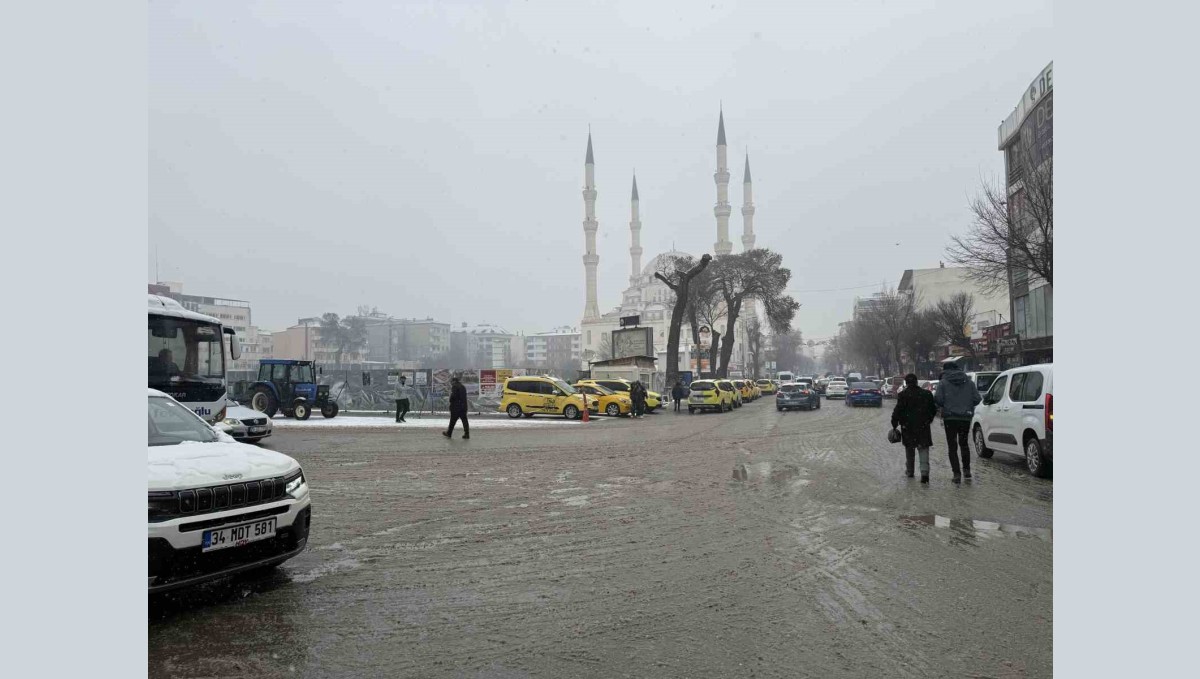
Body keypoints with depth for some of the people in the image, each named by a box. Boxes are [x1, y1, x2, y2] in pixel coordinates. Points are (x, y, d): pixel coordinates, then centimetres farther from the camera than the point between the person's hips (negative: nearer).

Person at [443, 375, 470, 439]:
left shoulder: (454, 387, -9)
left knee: (453, 421, 3)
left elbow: (453, 396, -17)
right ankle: (466, 434, 0)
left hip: (456, 407, -7)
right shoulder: (463, 387, 15)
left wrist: (451, 401, 2)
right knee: (464, 420, 4)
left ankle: (449, 433, 14)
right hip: (464, 407, 7)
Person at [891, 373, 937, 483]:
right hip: (923, 426, 1)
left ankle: (909, 471, 25)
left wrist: (894, 424, -2)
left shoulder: (903, 395, -7)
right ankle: (924, 472, -18)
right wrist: (929, 420, 27)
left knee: (909, 449, 14)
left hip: (908, 427, -1)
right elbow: (933, 410, 11)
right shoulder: (926, 394, 3)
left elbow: (897, 411, -10)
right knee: (923, 448, 0)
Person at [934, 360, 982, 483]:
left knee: (952, 447, 2)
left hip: (950, 418, -3)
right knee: (964, 443, 22)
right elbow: (977, 399, -1)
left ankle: (957, 473, -3)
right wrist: (967, 406, 16)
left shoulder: (943, 382, -4)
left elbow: (938, 399, -14)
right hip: (966, 418, 3)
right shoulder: (969, 382, 6)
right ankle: (966, 469, 22)